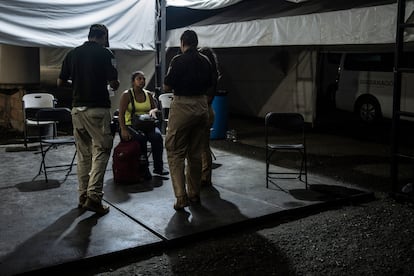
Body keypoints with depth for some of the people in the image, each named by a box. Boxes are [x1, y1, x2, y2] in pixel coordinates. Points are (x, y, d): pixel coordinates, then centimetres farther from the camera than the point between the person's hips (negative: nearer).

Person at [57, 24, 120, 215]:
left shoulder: (72, 54, 10)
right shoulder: (105, 53, -5)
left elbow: (60, 82, 12)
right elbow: (113, 84, -10)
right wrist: (115, 84, 12)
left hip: (77, 108, 6)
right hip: (98, 109, -6)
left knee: (83, 153, 13)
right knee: (101, 150, -1)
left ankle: (83, 196, 19)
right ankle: (93, 196, -10)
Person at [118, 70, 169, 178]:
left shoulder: (148, 94, 14)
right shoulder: (126, 95, 0)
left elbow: (156, 108, 16)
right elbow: (121, 114, -8)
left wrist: (153, 111, -11)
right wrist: (123, 130, -23)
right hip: (130, 125, -3)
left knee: (157, 136, -28)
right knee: (141, 137, -35)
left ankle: (158, 167, -19)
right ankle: (144, 169, -25)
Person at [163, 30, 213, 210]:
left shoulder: (179, 60, -10)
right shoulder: (205, 61, 7)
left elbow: (167, 87, -9)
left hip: (182, 106, -6)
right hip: (202, 106, 6)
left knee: (175, 153, 1)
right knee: (195, 153, 15)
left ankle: (181, 196, -6)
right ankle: (194, 194, 23)